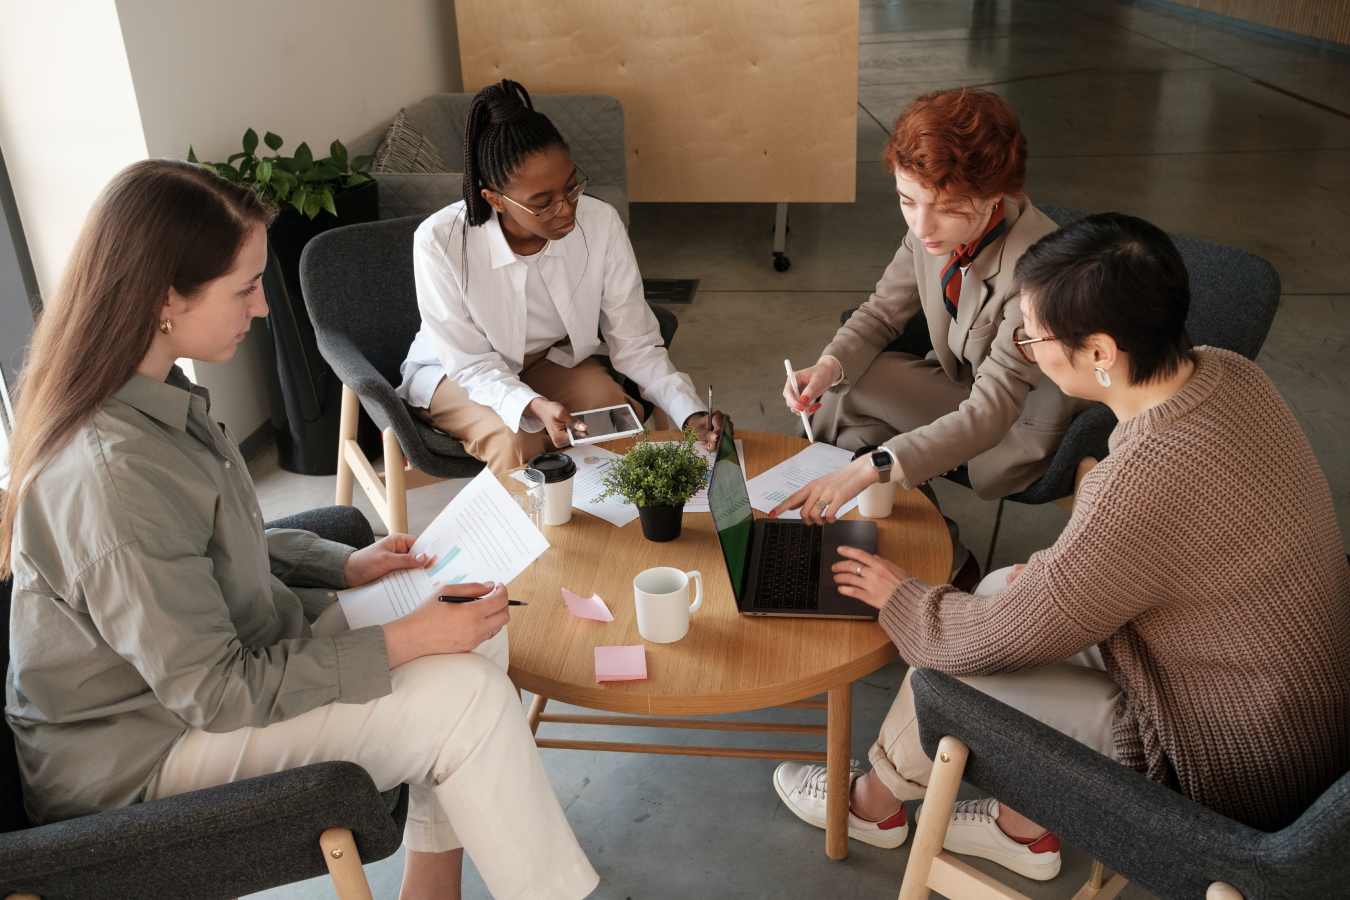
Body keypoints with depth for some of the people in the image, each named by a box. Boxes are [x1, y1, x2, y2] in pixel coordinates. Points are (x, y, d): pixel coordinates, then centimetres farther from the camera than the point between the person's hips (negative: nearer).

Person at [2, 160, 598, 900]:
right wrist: (403, 641, -22)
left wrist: (346, 565, 2)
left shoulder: (147, 395, -3)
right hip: (140, 751, -9)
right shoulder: (112, 475, -32)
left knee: (474, 626, 1)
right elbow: (217, 694, -26)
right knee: (469, 697, -18)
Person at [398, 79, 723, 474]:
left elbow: (634, 343, -18)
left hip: (552, 358, 3)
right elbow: (471, 362, -23)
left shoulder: (601, 223, -24)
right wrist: (534, 407, -42)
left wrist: (690, 412, -32)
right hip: (455, 370, -2)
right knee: (515, 440, -30)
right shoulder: (440, 242, -31)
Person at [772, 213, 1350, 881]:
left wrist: (900, 595, -5)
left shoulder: (1149, 482, -36)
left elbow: (997, 638, -23)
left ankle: (873, 806, 30)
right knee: (1000, 590, 12)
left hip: (1232, 770, -8)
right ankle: (1026, 830, 29)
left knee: (947, 667, -3)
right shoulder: (1228, 374, -10)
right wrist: (1064, 568, 0)